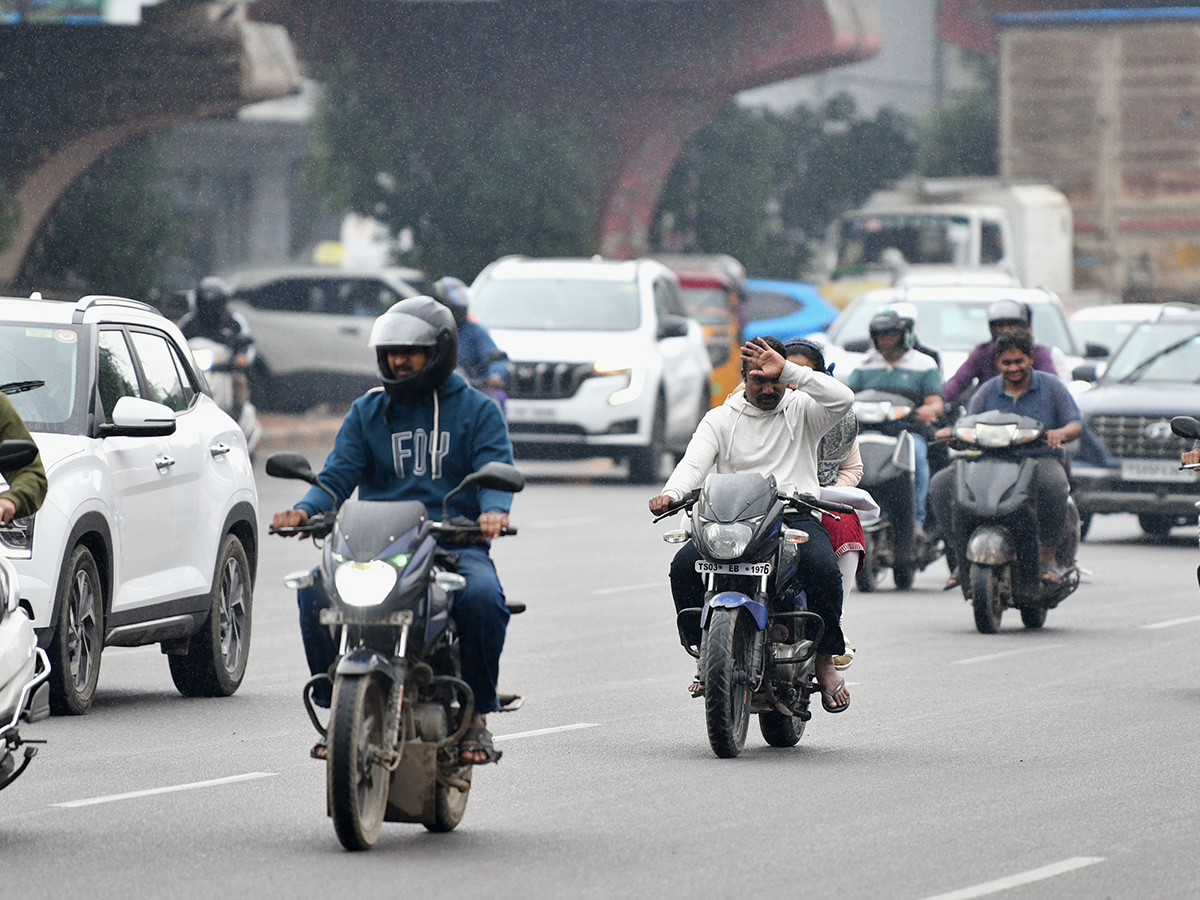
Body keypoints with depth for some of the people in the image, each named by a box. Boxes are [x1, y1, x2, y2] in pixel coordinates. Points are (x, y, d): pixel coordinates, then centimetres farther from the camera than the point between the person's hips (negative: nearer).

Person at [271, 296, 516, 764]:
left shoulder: (477, 410, 10)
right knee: (316, 590, -27)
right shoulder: (367, 411, 17)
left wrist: (493, 511, -28)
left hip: (456, 544, -2)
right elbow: (339, 474, 6)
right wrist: (305, 510, -16)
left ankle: (476, 715, -16)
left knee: (482, 596, -35)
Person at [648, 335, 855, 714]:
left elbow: (842, 399, -12)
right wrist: (670, 493, -24)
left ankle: (825, 660, -13)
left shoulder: (802, 410, 9)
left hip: (796, 515, -2)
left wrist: (787, 370, -14)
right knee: (683, 566, -25)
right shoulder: (721, 419, 13)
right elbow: (694, 462, -2)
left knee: (823, 568, -33)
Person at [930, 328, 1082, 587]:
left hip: (1040, 458, -3)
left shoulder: (1051, 386, 7)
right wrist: (951, 433, -17)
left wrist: (1060, 433, -24)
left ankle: (1047, 556, -25)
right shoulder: (988, 391, 13)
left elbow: (1076, 425, 1)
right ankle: (963, 554, -13)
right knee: (941, 485, -21)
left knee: (1053, 485, -41)